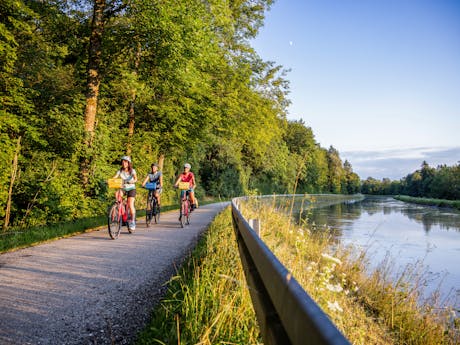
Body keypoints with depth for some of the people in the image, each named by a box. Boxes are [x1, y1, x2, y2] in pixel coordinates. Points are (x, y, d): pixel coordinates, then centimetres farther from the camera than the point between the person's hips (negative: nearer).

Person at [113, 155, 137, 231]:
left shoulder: (132, 171, -6)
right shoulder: (120, 171, 1)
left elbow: (135, 178, -24)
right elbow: (114, 177, -14)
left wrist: (131, 181, -45)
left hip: (131, 188, -2)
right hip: (123, 188, 2)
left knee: (130, 205, -15)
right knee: (117, 193, -32)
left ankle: (132, 221, -1)